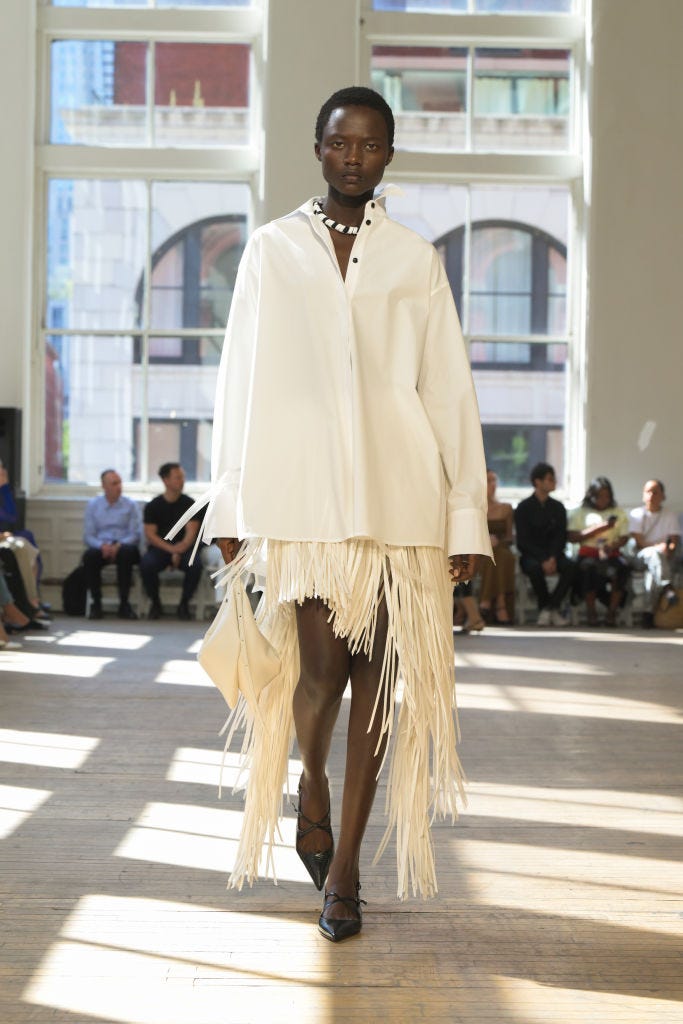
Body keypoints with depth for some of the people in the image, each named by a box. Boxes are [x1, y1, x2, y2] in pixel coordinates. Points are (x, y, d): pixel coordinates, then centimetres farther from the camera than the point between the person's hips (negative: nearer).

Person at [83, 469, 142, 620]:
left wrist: (119, 545, -19)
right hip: (101, 546, 1)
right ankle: (96, 603, -23)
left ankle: (124, 604, -29)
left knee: (126, 553, -37)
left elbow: (136, 534, 0)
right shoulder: (92, 505, 12)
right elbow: (88, 536, 5)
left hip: (124, 546, -1)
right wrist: (102, 545, -17)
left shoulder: (130, 505, 9)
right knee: (89, 556, -33)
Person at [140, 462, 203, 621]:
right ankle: (155, 603, -8)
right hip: (159, 548, 0)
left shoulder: (189, 504, 5)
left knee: (195, 566, -32)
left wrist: (179, 551, -20)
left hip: (183, 548, 0)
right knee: (146, 565, -33)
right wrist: (171, 549, -16)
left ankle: (184, 604, -8)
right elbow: (150, 535, -2)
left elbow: (191, 534, -2)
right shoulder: (153, 506, 4)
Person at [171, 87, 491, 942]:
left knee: (377, 671, 0)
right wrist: (230, 503, 5)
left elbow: (448, 390, 8)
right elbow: (240, 381, 10)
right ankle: (310, 784, 25)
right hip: (301, 487, -1)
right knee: (320, 665, -8)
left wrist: (467, 512, 2)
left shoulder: (415, 260, 12)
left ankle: (344, 864, 11)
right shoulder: (271, 249, 12)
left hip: (399, 493, 1)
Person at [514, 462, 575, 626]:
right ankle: (545, 607, -19)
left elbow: (561, 538, 4)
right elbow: (523, 541, -6)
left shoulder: (558, 507, 11)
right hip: (531, 555, -3)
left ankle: (551, 607, -22)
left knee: (570, 566, -30)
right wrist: (543, 560, -19)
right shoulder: (524, 508, 1)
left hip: (553, 554, 3)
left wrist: (553, 558, -16)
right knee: (535, 567, -38)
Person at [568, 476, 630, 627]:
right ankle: (591, 612, -24)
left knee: (622, 566, -34)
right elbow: (573, 537, 0)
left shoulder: (618, 512, 19)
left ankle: (612, 612, -26)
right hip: (588, 553, -2)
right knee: (588, 566, -38)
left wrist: (612, 545, -15)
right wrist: (599, 528, -8)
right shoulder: (580, 512, 13)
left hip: (611, 554, 2)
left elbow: (624, 538, 8)